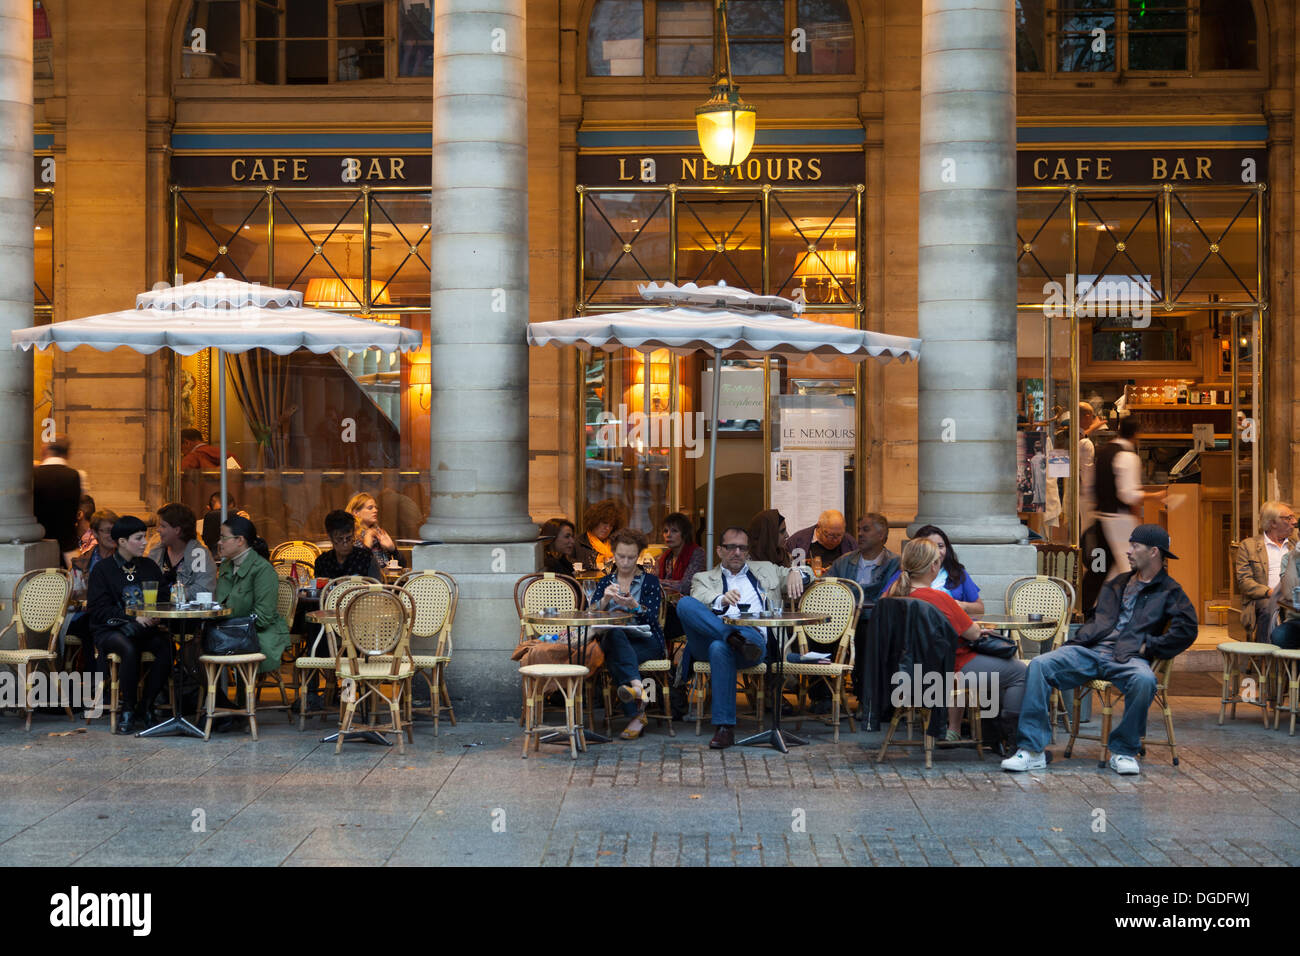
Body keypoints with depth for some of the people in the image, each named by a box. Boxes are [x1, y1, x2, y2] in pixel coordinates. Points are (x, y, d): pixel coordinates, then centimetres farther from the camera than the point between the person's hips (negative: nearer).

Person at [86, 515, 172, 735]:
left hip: (145, 628, 4)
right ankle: (126, 709, -20)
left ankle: (144, 708, -18)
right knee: (129, 649, -37)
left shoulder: (149, 567, 15)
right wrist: (133, 618, -17)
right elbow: (99, 609, -6)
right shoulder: (103, 569, 2)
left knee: (167, 646, -29)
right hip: (110, 630, -3)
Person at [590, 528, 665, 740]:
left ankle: (637, 716, -46)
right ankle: (637, 685, -56)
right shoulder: (605, 583, 18)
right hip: (614, 640, 2)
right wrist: (605, 599, -16)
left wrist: (634, 606, -24)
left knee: (614, 657, -36)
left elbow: (652, 618, -4)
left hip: (646, 641, -2)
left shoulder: (650, 582, 11)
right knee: (614, 633, -37)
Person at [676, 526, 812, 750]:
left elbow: (806, 574, 31)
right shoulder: (704, 579, 25)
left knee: (720, 648, -39)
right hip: (709, 638, 1)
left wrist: (795, 573, 5)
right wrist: (722, 600, -22)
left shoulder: (765, 570, 32)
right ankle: (735, 637, -37)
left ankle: (725, 727, -39)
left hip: (754, 637, -1)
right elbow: (701, 600, 2)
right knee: (685, 603, -28)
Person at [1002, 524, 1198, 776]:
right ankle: (1032, 750, -23)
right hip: (1091, 651, 4)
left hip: (1128, 658, -4)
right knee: (1039, 665, -21)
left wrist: (1149, 646, -8)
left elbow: (1187, 629, -5)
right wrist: (1075, 643, 12)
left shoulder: (1169, 592, 9)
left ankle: (1123, 751, -18)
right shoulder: (1117, 583, 27)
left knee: (1144, 680, -40)